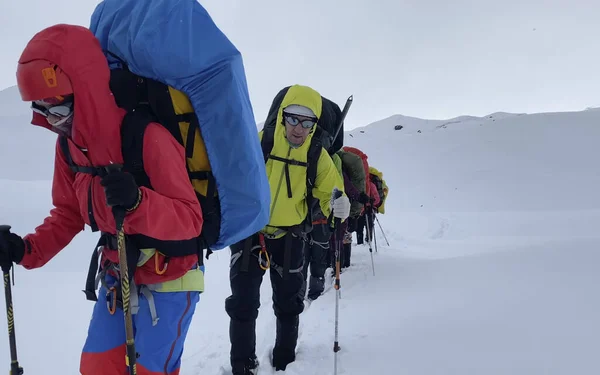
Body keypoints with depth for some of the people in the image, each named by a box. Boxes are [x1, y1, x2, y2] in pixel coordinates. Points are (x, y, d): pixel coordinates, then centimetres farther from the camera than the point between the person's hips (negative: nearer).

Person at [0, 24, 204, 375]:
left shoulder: (148, 137, -26)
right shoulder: (69, 144, -3)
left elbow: (190, 220, -26)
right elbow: (69, 213, 9)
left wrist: (137, 202, -43)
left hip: (169, 278, -6)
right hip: (117, 275, 7)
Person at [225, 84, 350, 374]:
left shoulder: (317, 154, -4)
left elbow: (328, 191, 2)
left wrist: (338, 205, -20)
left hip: (289, 237, 2)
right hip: (249, 232, -2)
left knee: (288, 304, 16)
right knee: (243, 304, 2)